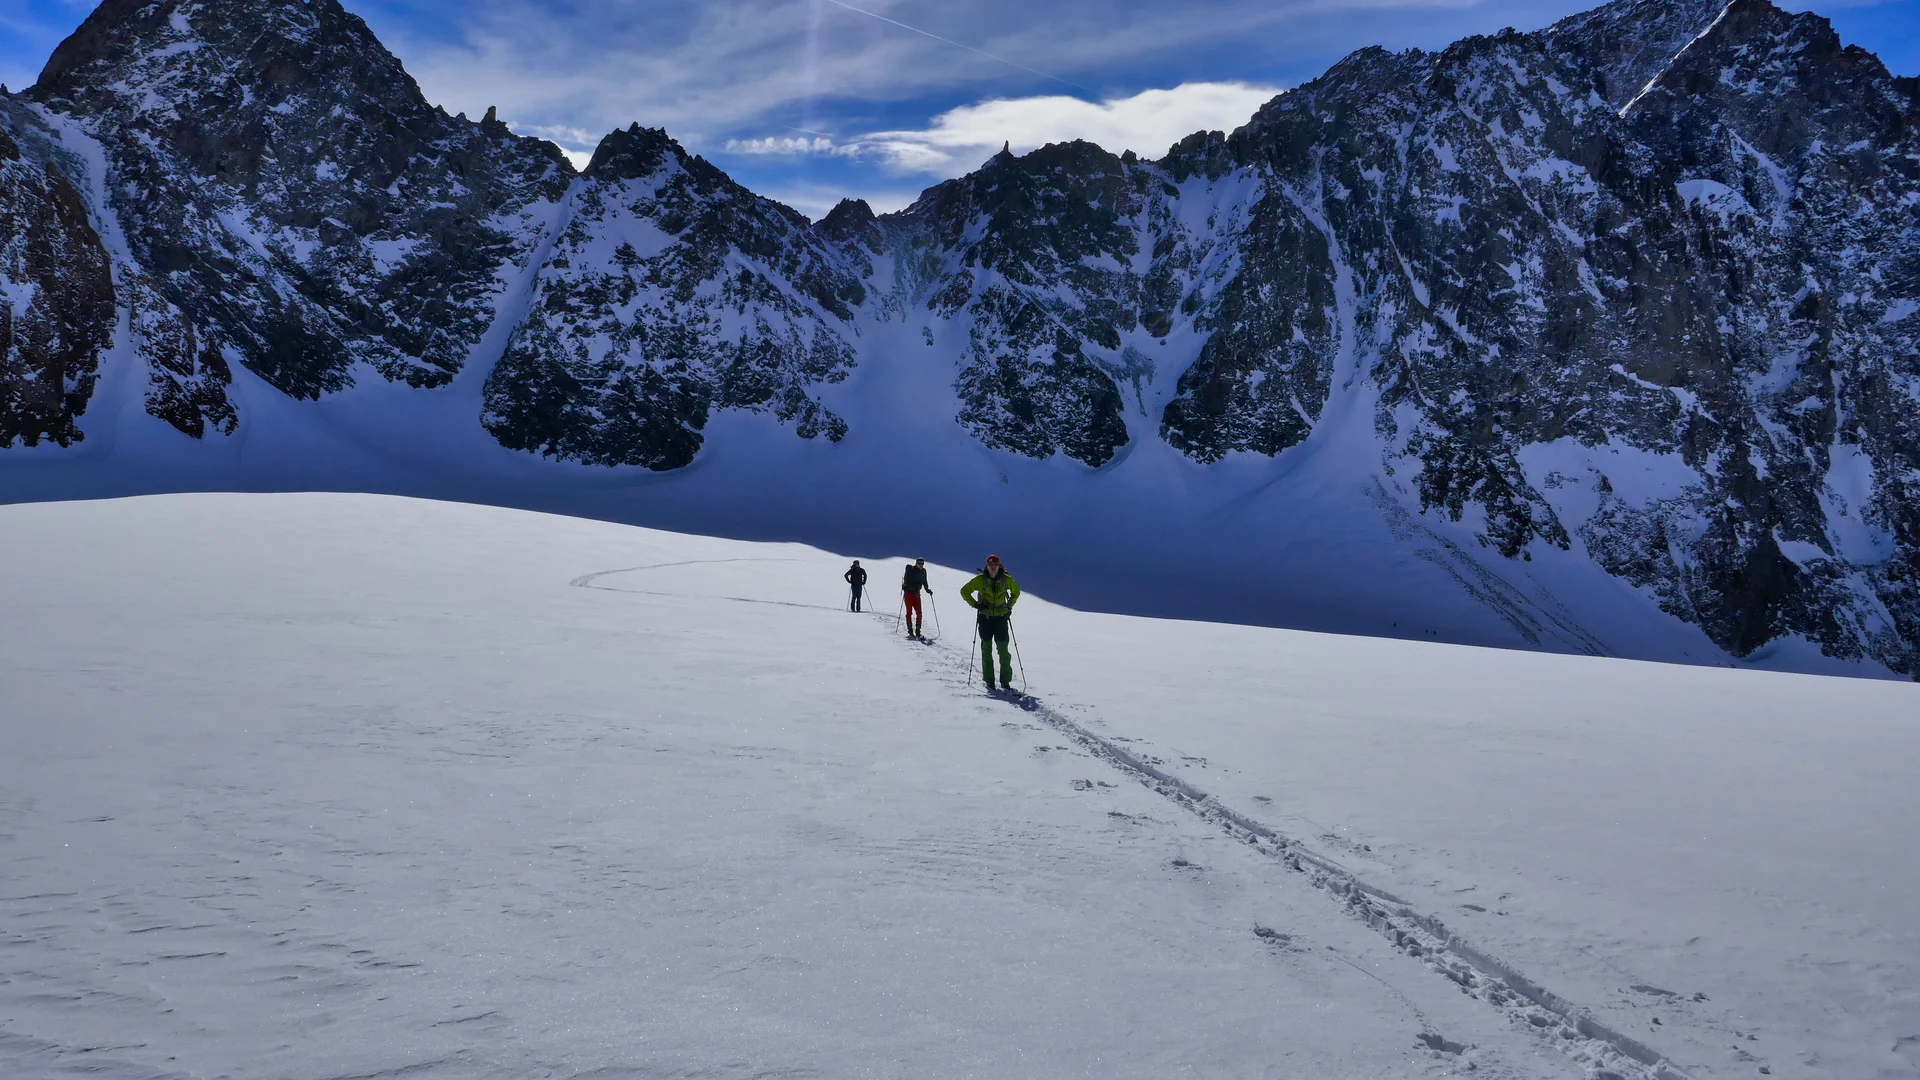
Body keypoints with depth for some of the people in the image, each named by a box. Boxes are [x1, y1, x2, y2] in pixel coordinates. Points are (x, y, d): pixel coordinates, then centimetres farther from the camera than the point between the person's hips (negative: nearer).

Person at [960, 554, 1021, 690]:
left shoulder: (1006, 579, -1)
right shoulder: (980, 579, -6)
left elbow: (1016, 591, 18)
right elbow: (964, 591, 5)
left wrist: (1009, 606, 7)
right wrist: (975, 604, -4)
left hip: (1001, 617, 1)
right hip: (985, 617, -1)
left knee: (1003, 650, -1)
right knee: (986, 649, 5)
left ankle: (1005, 681, 5)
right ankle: (989, 681, 10)